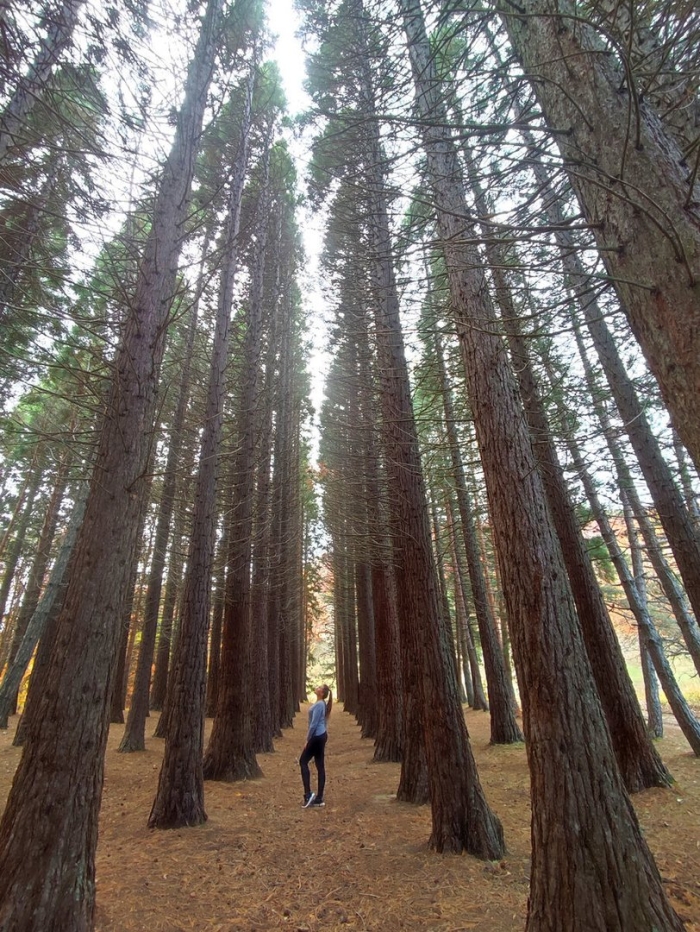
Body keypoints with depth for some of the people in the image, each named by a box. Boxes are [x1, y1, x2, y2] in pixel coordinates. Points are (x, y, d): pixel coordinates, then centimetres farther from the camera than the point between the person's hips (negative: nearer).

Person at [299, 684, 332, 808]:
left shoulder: (319, 705, -18)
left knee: (303, 761, 3)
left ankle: (308, 795, 3)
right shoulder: (322, 704, 11)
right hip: (322, 735, 9)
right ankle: (319, 798, 14)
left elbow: (314, 724, -20)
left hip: (317, 737, -9)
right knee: (320, 766, 10)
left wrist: (307, 739, -12)